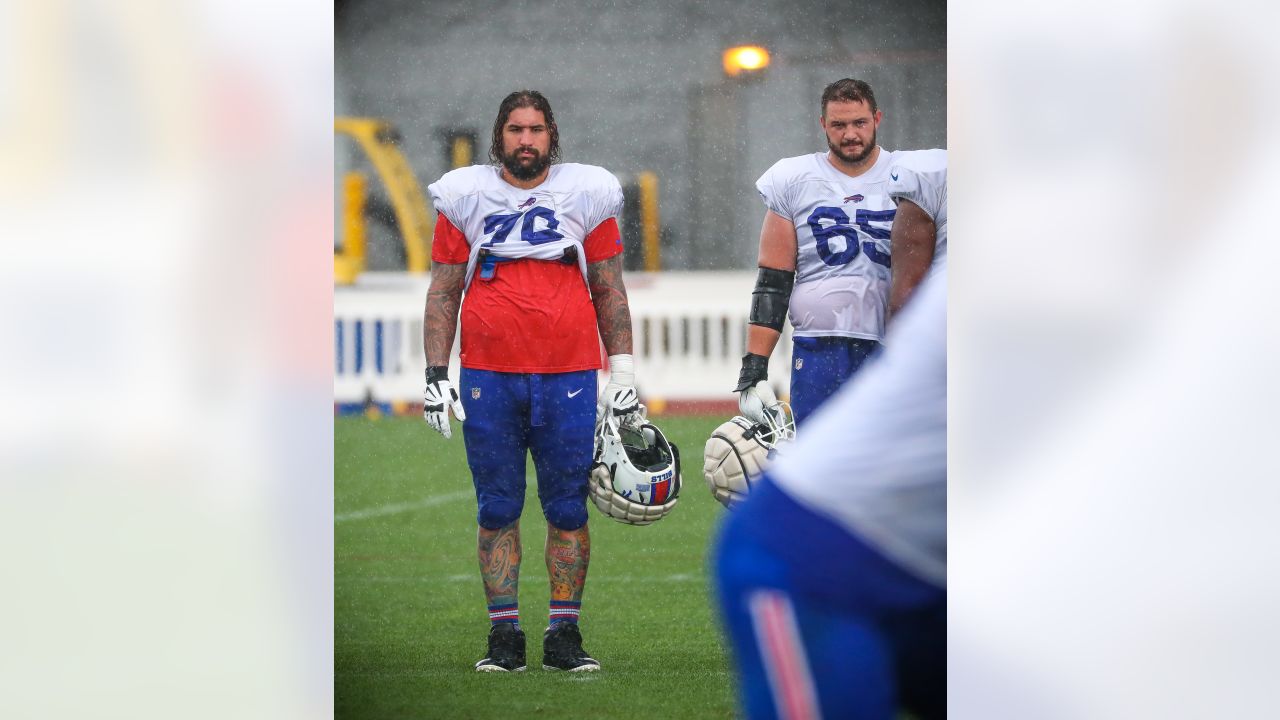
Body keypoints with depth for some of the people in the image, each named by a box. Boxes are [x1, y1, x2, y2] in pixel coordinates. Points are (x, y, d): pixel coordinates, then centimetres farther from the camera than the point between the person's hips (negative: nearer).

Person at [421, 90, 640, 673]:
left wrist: (622, 374, 7)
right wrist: (435, 375, 3)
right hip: (489, 377, 0)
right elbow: (444, 293, 10)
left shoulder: (587, 195, 6)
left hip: (568, 378, 0)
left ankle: (564, 634, 9)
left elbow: (610, 292, 11)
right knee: (498, 510, 4)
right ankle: (504, 634, 10)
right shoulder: (465, 198, 6)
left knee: (568, 510, 2)